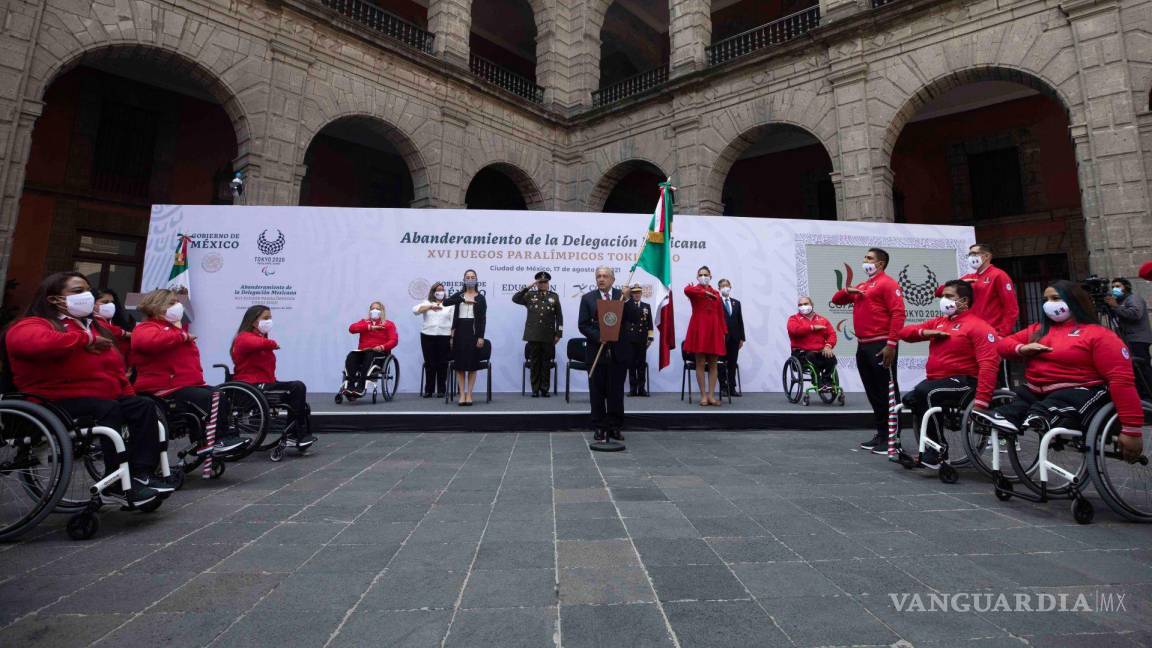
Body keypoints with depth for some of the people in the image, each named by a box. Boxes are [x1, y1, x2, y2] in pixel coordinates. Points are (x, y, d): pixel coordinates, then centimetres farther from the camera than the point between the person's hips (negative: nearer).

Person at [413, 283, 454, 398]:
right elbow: (415, 310, -6)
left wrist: (452, 337, -1)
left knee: (442, 363, -1)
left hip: (444, 336, 0)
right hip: (428, 336, 1)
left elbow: (453, 322, 7)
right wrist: (431, 307, -20)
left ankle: (441, 390, 6)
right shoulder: (426, 303, 12)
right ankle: (429, 390, 10)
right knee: (429, 363, 3)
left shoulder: (450, 304, 12)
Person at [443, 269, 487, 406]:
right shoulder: (459, 295, 10)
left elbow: (483, 318, -1)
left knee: (472, 364, 0)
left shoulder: (480, 298, 5)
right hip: (460, 330, 2)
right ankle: (462, 394, 8)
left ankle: (469, 394, 7)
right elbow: (445, 302, -9)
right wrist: (463, 299, -18)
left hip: (473, 331, -2)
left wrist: (481, 337, -10)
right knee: (460, 364, 2)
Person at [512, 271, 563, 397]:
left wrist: (558, 333, 1)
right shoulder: (530, 295, 7)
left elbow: (559, 316, 7)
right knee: (535, 363, 4)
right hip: (533, 335, 0)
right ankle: (535, 389, 10)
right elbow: (515, 299, -7)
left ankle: (545, 388, 12)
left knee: (546, 363, 4)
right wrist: (527, 287, -11)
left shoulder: (554, 296, 8)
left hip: (548, 336, 0)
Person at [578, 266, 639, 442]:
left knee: (616, 392, 7)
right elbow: (583, 325, -2)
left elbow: (635, 319, -6)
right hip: (597, 351, 0)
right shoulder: (588, 298, 3)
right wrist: (598, 336, -16)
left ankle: (615, 428, 18)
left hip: (619, 352, 0)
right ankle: (600, 429, 15)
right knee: (597, 393, 5)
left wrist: (627, 299, -17)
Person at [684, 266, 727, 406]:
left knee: (713, 364, 3)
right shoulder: (694, 290, 4)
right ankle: (703, 395, 4)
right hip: (699, 329, -4)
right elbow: (687, 289, -23)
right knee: (700, 363, -2)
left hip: (714, 329, 4)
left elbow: (720, 314, 13)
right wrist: (705, 292, -22)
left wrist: (723, 332, 6)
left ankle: (711, 395, 8)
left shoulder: (716, 293, 16)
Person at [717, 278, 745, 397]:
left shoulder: (736, 303, 15)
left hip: (734, 338, 5)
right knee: (722, 364, 1)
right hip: (721, 337, -5)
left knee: (733, 364, 7)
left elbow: (740, 321, 13)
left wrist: (742, 338, 8)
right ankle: (723, 387, 8)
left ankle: (732, 388, 13)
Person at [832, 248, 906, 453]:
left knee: (887, 393, -3)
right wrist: (847, 291, 2)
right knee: (873, 393, 12)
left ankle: (892, 438, 3)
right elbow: (837, 300, 25)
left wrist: (892, 344, -21)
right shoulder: (861, 286, 19)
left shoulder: (887, 283, -5)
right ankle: (881, 434, 21)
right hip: (863, 347, 8)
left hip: (881, 346, -8)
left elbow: (898, 313, -15)